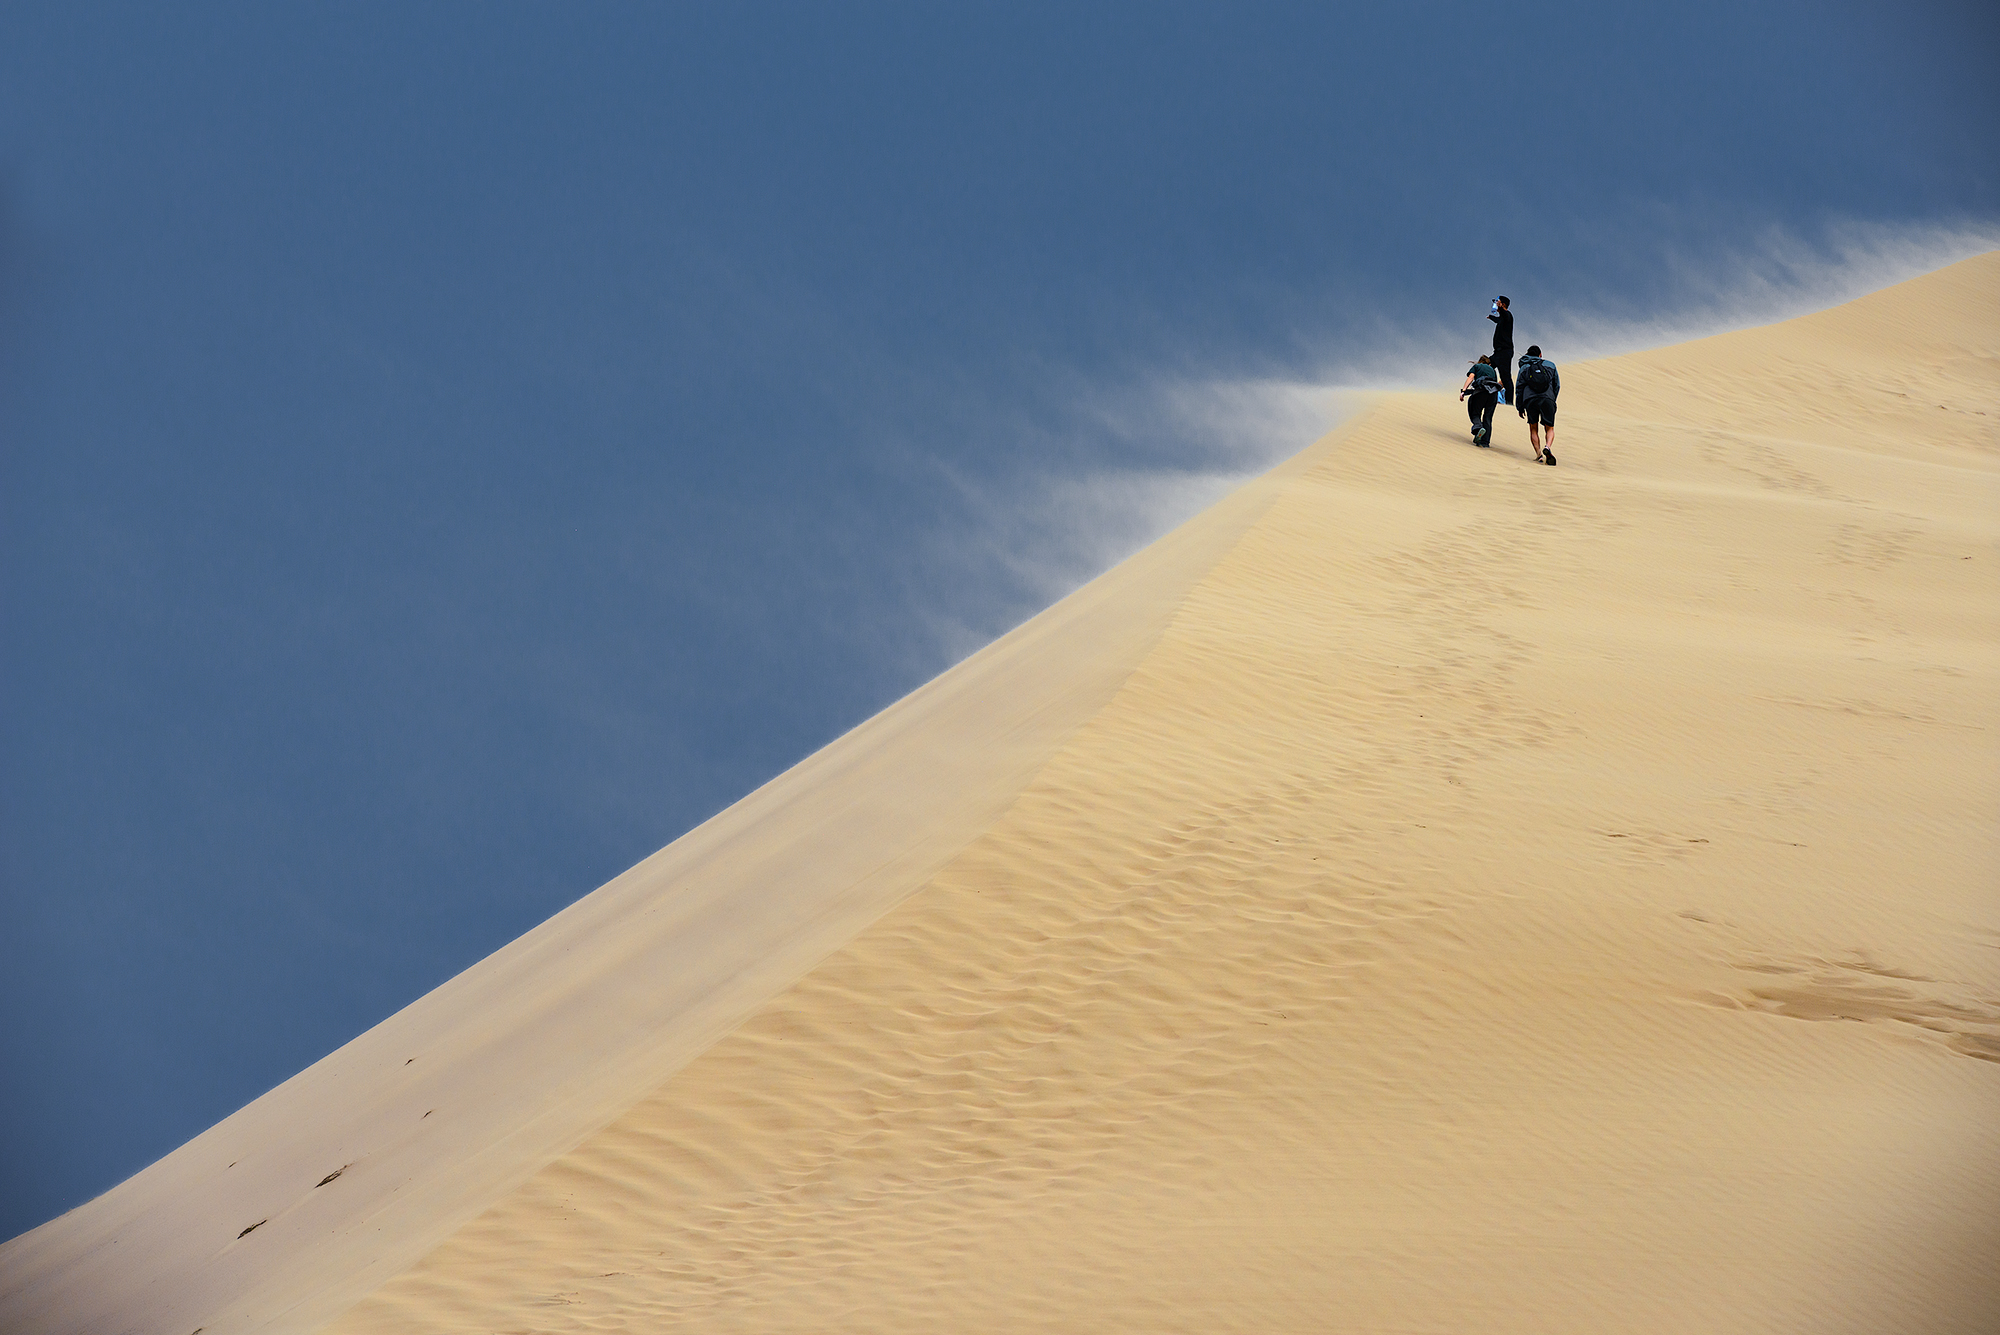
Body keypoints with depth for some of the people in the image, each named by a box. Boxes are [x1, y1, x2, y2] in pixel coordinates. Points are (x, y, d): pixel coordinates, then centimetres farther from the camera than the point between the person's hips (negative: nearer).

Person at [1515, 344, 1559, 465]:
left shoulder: (1524, 368, 18)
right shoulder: (1550, 365, 19)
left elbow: (1519, 387, 12)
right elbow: (1557, 385, 19)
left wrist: (1520, 407, 15)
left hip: (1530, 400, 0)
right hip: (1547, 399, 0)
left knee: (1533, 429, 10)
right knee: (1550, 428, 5)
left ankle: (1539, 454, -7)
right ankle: (1548, 447, -25)